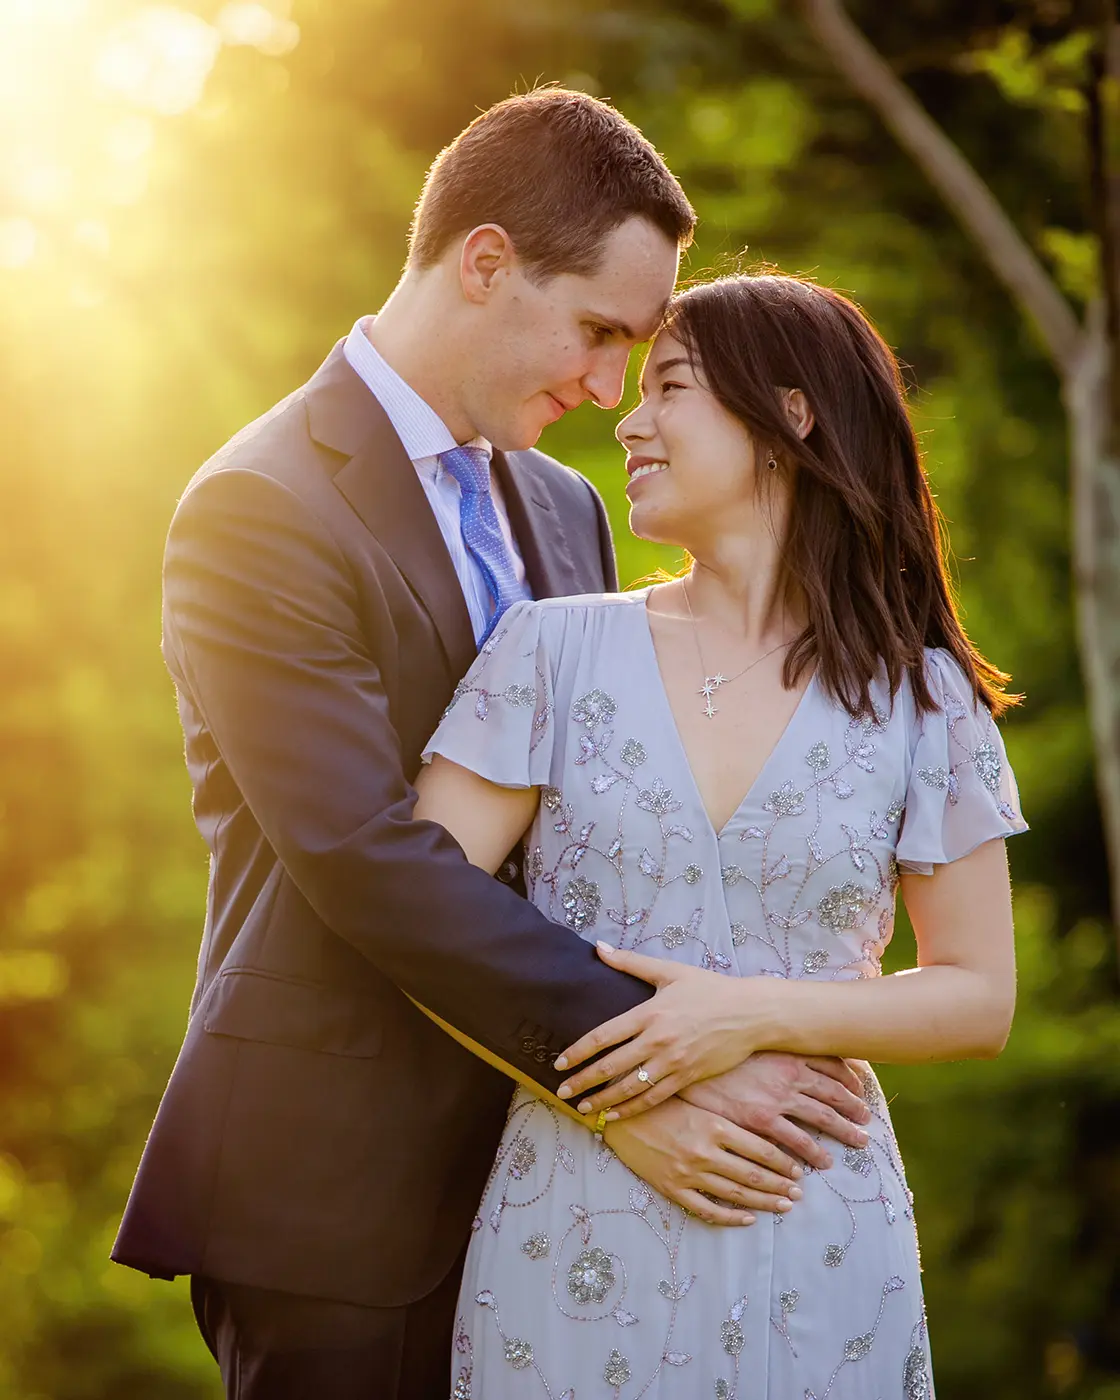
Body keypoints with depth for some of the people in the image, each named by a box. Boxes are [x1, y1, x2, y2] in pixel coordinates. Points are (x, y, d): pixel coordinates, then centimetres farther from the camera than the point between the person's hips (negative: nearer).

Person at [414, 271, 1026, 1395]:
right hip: (576, 1242, 0)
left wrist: (757, 1016, -14)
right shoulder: (556, 650, 2)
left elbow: (980, 997, 1)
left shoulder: (921, 700, 1)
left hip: (814, 1257, 0)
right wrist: (595, 1078, -14)